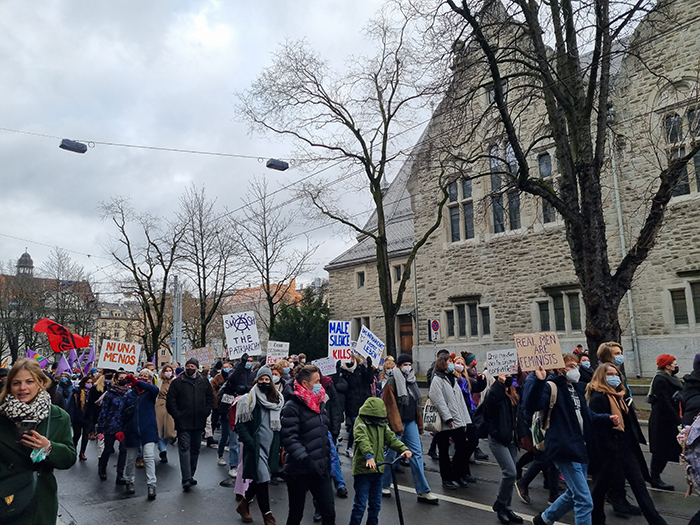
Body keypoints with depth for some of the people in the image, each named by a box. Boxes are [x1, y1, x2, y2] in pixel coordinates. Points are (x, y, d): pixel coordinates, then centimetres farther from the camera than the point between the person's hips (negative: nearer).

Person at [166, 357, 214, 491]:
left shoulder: (204, 382, 6)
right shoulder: (178, 382, -2)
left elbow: (210, 399, 12)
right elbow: (170, 401, -3)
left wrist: (205, 413, 1)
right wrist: (177, 415, -10)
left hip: (199, 423, 4)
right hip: (183, 423, -4)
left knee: (195, 449, 12)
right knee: (184, 449, -7)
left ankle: (190, 475, 25)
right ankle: (186, 479, -7)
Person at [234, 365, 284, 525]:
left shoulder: (277, 400, 8)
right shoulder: (249, 399, -7)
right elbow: (240, 425, -9)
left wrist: (279, 444, 7)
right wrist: (251, 443, -16)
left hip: (271, 446, 5)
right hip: (256, 446, -5)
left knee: (260, 477, 12)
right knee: (262, 478, -6)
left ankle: (244, 503, 35)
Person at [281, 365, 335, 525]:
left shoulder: (320, 403, 9)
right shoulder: (292, 406, -15)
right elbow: (289, 439, -22)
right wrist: (306, 460, -30)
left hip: (320, 468, 6)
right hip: (299, 470, -6)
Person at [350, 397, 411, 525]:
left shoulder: (382, 424, 11)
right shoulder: (361, 422, -11)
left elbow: (391, 438, 6)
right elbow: (362, 440, -27)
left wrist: (404, 449, -12)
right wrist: (368, 455, -43)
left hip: (378, 468, 7)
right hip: (363, 468, -7)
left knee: (376, 504, 17)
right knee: (360, 504, -2)